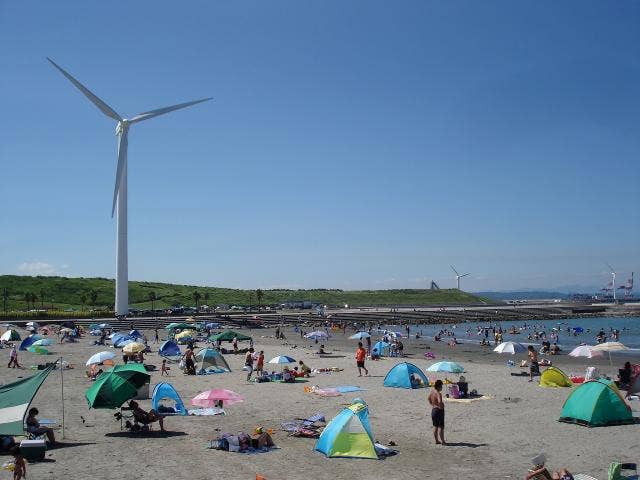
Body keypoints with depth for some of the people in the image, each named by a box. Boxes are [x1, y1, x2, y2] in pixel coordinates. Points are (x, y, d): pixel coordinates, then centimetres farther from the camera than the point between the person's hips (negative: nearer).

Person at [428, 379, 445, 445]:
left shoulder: (432, 391, 6)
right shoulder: (438, 393, -21)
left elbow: (428, 398, 23)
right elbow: (440, 401, -39)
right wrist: (441, 406, -21)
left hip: (433, 410, 8)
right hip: (439, 410, -8)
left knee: (435, 426, 15)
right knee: (441, 427, -1)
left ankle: (437, 440, 22)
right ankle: (442, 441, 3)